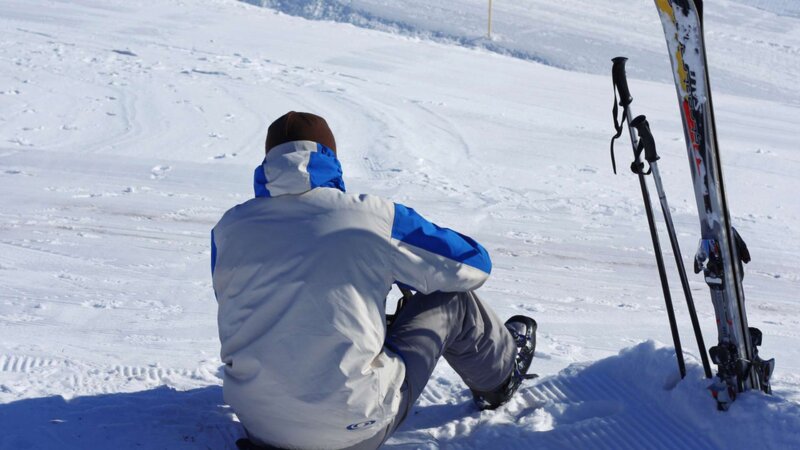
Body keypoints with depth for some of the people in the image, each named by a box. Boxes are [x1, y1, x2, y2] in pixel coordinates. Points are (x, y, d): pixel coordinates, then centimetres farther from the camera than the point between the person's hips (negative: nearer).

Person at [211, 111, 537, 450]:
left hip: (254, 418, 4)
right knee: (452, 299, 16)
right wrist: (397, 269, 24)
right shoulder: (373, 217, -9)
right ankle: (500, 375, 42)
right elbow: (472, 266, 4)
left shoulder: (228, 228, 1)